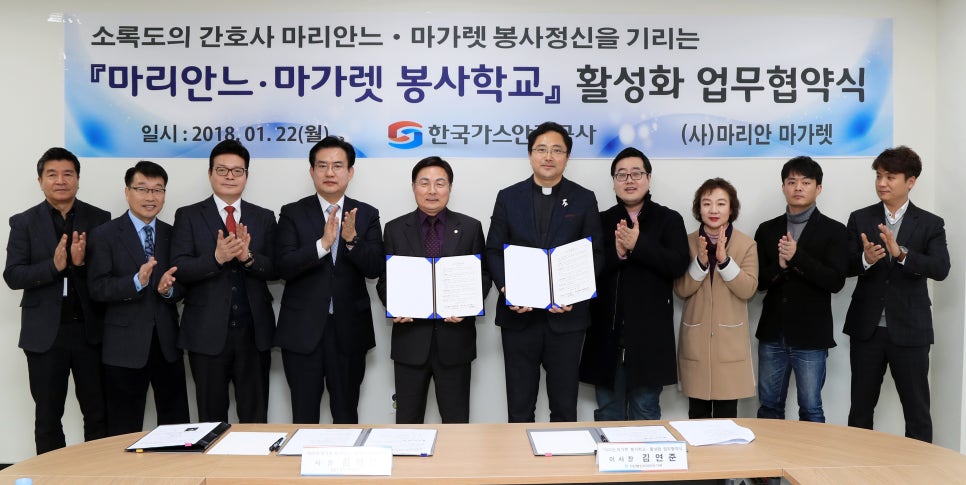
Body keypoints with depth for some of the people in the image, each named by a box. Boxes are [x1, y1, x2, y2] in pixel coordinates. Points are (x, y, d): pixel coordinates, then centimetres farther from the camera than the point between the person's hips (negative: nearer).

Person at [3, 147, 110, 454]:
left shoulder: (100, 219, 2)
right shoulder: (24, 222, 2)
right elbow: (13, 276, -5)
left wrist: (82, 262, -21)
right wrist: (54, 265, -21)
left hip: (90, 329, 0)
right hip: (45, 332, 0)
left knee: (98, 414, 7)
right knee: (47, 416, 12)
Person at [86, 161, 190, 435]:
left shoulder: (172, 234, 9)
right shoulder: (105, 235, -3)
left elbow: (183, 285, 6)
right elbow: (98, 289, -11)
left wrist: (169, 289, -16)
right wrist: (137, 281, -27)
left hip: (167, 342, 4)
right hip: (124, 346, -3)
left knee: (177, 425, 12)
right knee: (125, 430, 7)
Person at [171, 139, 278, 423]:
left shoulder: (264, 218, 8)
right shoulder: (188, 216, 3)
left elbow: (274, 270, 1)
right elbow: (179, 269, -7)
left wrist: (247, 256, -18)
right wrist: (217, 257, -23)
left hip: (254, 332, 1)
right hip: (207, 333, -1)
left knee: (256, 418, 9)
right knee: (212, 418, 10)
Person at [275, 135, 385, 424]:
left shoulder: (367, 215, 3)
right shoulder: (293, 214, 0)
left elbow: (376, 268, -6)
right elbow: (284, 267, -12)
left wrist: (352, 239, -23)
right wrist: (323, 243, -25)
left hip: (349, 330, 1)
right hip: (302, 331, -1)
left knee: (346, 415, 13)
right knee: (304, 416, 9)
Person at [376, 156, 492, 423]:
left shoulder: (470, 228, 4)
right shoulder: (395, 229, 5)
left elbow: (483, 277, 5)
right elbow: (384, 279, 7)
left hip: (455, 338, 0)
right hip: (410, 338, 0)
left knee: (456, 421, 10)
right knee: (407, 420, 10)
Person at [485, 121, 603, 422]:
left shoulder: (584, 200, 4)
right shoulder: (508, 197, 6)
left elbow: (596, 254, 2)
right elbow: (493, 251, 4)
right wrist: (506, 289, -12)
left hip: (566, 315, 0)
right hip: (519, 315, 1)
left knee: (564, 405, 9)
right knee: (520, 404, 9)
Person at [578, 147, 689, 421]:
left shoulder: (669, 220, 4)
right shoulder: (601, 221, 8)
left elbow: (678, 265, -9)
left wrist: (638, 245, -19)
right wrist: (616, 253, -18)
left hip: (649, 334, -1)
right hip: (607, 332, 2)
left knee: (646, 412, 8)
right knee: (607, 413, 12)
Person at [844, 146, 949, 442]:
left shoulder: (931, 225, 0)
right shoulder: (860, 219, 4)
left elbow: (940, 269, -14)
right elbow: (845, 267, -3)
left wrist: (901, 253, -30)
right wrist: (866, 259, -25)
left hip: (909, 331, -1)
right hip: (866, 328, 1)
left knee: (917, 412, 7)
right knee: (860, 409, 12)